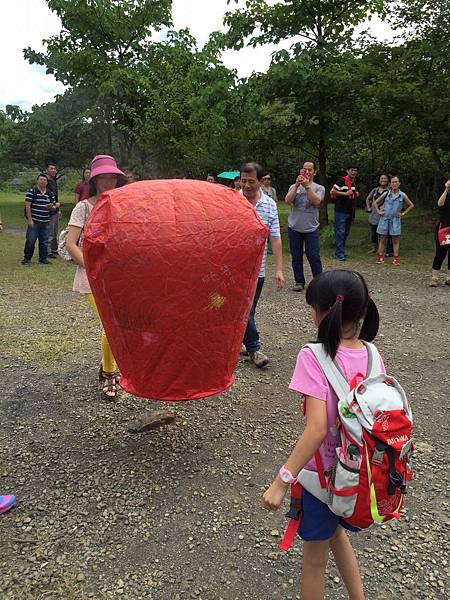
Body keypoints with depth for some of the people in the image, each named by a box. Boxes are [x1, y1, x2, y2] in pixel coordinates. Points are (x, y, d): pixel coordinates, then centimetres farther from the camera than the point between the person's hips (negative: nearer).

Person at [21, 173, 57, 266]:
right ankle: (26, 259, 10)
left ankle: (43, 259, 19)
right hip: (34, 221, -5)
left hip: (45, 222, 5)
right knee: (30, 241, -2)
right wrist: (29, 220, -13)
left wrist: (52, 207, -10)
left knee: (44, 242, 9)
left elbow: (54, 208, 15)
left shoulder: (50, 194, 12)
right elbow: (27, 206, -8)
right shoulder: (31, 191, -4)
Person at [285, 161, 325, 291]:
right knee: (296, 257, 7)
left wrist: (307, 186, -20)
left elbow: (316, 201, -15)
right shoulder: (294, 187, 7)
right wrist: (297, 185, -17)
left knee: (314, 257, -3)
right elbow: (287, 201, -11)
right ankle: (299, 281, 17)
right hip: (294, 228, 2)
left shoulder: (319, 188, 5)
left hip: (311, 229, -2)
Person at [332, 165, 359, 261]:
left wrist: (356, 193, 11)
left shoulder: (354, 182, 17)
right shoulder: (342, 180, -10)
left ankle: (341, 252, 20)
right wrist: (345, 193, -19)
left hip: (350, 211, 8)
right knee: (340, 232, -8)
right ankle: (340, 254, -5)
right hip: (341, 211, -8)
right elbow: (332, 191, -19)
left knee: (346, 233, 11)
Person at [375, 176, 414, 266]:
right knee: (382, 239, 5)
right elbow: (376, 202, 15)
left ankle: (396, 259, 6)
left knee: (396, 240, 2)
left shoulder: (402, 195, 1)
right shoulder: (386, 194, 2)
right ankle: (380, 257, 11)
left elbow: (411, 205, 11)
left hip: (395, 220, -1)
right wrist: (379, 211, 4)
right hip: (384, 219, 1)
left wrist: (403, 213, 4)